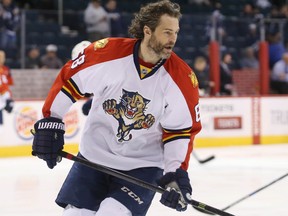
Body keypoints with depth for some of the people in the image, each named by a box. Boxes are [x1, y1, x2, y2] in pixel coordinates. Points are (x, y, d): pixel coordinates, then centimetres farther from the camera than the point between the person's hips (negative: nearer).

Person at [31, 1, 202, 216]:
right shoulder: (107, 52, -15)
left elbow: (181, 130, -6)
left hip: (143, 166, -2)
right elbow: (69, 79, -3)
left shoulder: (183, 78, -13)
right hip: (93, 157, 2)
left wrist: (177, 172, -16)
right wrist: (50, 122, -5)